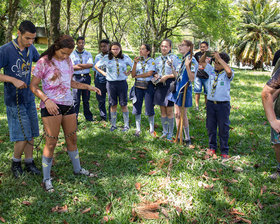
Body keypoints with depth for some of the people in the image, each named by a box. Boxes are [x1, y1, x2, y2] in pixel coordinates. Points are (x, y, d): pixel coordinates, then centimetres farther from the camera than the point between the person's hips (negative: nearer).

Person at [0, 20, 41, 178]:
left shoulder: (31, 48, 4)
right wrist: (14, 80, -23)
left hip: (29, 97, 6)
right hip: (14, 99, -6)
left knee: (31, 133, 11)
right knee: (23, 135, -5)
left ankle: (29, 162, 25)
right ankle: (16, 162, 19)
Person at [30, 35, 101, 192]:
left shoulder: (68, 61, 10)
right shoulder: (44, 62, -8)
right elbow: (33, 86, -8)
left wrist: (88, 87, 8)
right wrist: (46, 100, -22)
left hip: (68, 105, 6)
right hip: (51, 106, -6)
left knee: (72, 139, 15)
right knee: (51, 143, -3)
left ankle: (77, 169, 33)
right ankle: (46, 179, 10)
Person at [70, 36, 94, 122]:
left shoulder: (88, 54, 11)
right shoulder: (72, 54, 4)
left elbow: (91, 65, -6)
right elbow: (72, 67, -9)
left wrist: (79, 65, -12)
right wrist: (85, 66, -12)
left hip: (86, 77, 2)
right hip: (76, 77, -2)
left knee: (86, 98, 10)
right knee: (76, 99, -2)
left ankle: (88, 116, 19)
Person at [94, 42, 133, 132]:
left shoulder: (125, 58, 1)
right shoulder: (106, 58, 3)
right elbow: (96, 66, 15)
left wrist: (129, 73, -1)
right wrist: (103, 73, 4)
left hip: (122, 83, -1)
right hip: (111, 83, 1)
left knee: (123, 104, 3)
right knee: (113, 105, 8)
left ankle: (126, 125, 12)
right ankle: (113, 124, 17)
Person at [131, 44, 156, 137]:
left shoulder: (151, 61, 1)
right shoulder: (137, 60, 9)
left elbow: (149, 73, -12)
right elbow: (133, 75, 0)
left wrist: (137, 76, -4)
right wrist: (135, 63, -11)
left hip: (148, 86, -3)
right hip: (138, 86, 3)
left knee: (149, 108, -1)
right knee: (137, 108, 2)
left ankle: (152, 129, 13)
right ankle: (138, 129, 15)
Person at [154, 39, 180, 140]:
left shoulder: (174, 58, -5)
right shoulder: (157, 59, 12)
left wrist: (167, 76, -17)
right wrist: (156, 76, -1)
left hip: (170, 85, -5)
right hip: (160, 85, 5)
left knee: (169, 111, 0)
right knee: (162, 110, 10)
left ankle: (170, 133, 12)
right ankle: (165, 131, 22)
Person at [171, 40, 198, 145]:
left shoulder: (192, 60, -15)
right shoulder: (183, 59, 14)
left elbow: (192, 78, -22)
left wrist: (187, 66, -31)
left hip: (184, 89, -9)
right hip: (178, 88, 9)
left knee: (183, 115, -1)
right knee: (177, 114, 13)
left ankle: (187, 138, 12)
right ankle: (179, 136, 24)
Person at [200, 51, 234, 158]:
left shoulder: (226, 74, -8)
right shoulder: (211, 70, 7)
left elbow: (229, 71, -32)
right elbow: (202, 62, 14)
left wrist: (219, 58, -27)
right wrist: (205, 53, -5)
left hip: (223, 104, -4)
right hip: (210, 103, 5)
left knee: (223, 128, 3)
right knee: (210, 126, 12)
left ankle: (224, 151, 16)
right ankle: (212, 147, 30)